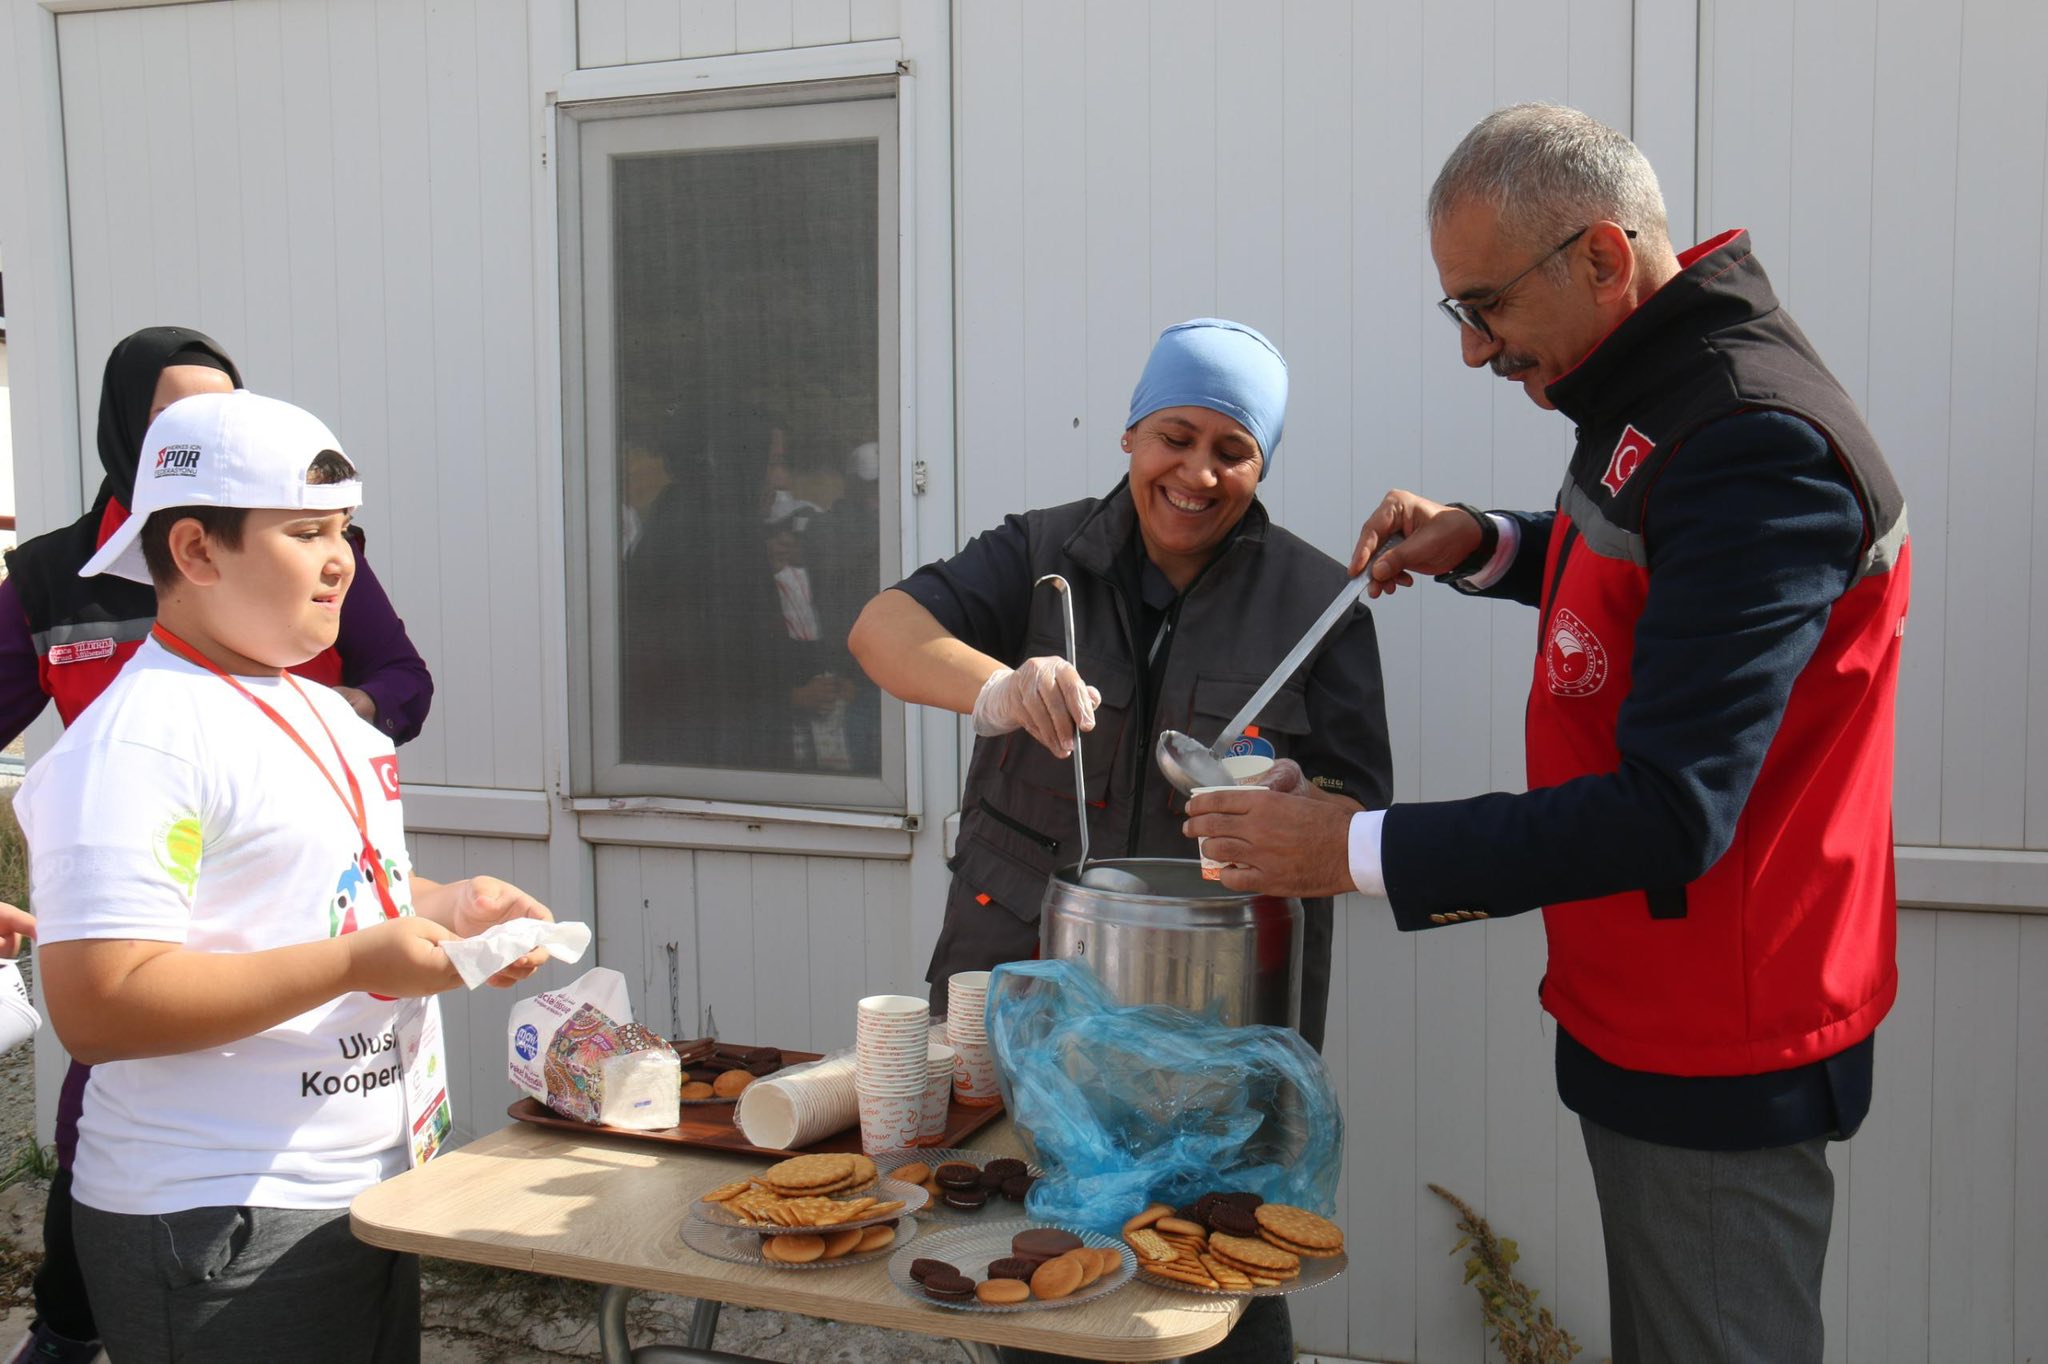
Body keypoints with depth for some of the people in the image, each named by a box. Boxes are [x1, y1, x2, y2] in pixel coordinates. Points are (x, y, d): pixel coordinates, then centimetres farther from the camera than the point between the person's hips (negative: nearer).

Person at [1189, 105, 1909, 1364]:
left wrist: (1355, 853, -25)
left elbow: (1671, 815, -29)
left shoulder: (1758, 443, -25)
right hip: (1640, 1015, 9)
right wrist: (1483, 548, 4)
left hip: (1719, 1060, -9)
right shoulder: (1660, 391, 6)